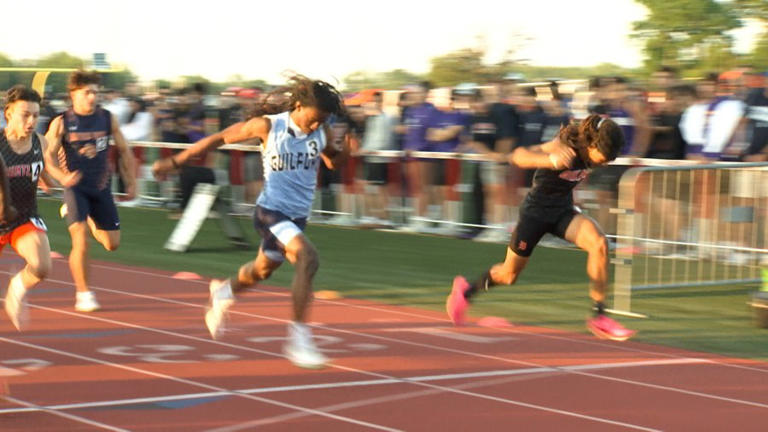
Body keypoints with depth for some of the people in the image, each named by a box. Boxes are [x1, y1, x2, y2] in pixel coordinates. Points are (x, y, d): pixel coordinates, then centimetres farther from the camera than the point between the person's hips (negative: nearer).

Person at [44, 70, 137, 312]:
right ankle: (83, 294, -4)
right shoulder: (61, 123, -7)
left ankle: (87, 221, 41)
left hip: (101, 188, 4)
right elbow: (47, 155, -10)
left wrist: (131, 183, 8)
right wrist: (62, 176, -28)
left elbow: (124, 151, 11)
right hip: (75, 188, -4)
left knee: (112, 244, 9)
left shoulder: (108, 119, 1)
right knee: (81, 242, -16)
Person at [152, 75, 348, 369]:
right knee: (308, 258, -29)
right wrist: (175, 162, 0)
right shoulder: (267, 126, -14)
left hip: (298, 215, 6)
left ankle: (223, 291, 59)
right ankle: (299, 339, -22)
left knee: (262, 270, 25)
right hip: (271, 210, -6)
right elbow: (219, 138, -4)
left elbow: (333, 161, 17)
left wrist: (345, 151, -8)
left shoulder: (322, 132, -1)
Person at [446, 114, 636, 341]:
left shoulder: (587, 149, -10)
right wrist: (550, 161, -60)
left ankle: (599, 316, -17)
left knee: (599, 244, -24)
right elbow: (517, 156, -44)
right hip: (536, 211, -5)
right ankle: (466, 290, 44)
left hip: (564, 211, 5)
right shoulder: (564, 147, -30)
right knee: (508, 275, 12)